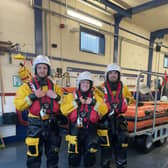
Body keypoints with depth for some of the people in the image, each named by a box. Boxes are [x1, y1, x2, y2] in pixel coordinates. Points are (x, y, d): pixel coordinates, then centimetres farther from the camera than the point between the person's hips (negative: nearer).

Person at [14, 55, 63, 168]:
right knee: (34, 154, 7)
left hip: (52, 124, 3)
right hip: (36, 125, -3)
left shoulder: (54, 87, 7)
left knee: (53, 153, 18)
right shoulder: (27, 86, -2)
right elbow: (18, 105, -11)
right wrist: (33, 96, -21)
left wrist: (56, 97, -10)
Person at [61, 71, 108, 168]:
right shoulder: (71, 96, 3)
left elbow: (104, 110, -3)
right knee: (74, 153, 10)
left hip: (90, 130, 1)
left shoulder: (95, 97, 8)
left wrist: (94, 103, -16)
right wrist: (76, 103, -19)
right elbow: (63, 109, -12)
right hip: (75, 129, -1)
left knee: (90, 153, 10)